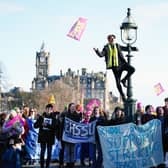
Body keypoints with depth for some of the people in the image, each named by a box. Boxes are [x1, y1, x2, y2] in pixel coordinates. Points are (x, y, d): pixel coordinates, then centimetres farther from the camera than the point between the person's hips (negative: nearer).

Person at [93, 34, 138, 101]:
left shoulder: (117, 46, 15)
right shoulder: (106, 48, 5)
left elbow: (126, 48, 22)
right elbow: (101, 55, -7)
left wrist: (133, 48, 11)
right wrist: (97, 51, -25)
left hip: (122, 63, 3)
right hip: (115, 66, -3)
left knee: (132, 69, -21)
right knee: (118, 82, -3)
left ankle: (124, 80, 0)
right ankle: (122, 95, 11)